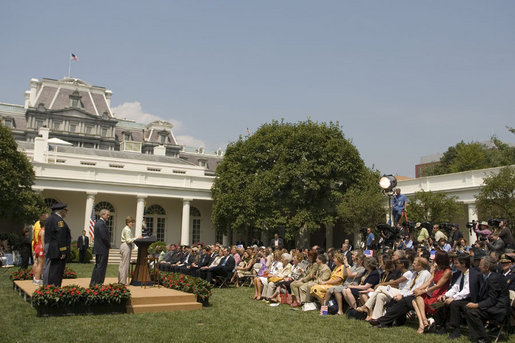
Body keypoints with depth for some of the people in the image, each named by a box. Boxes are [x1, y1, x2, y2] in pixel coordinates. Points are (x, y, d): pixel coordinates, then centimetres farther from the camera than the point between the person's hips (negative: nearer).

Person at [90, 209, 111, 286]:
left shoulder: (97, 222, 14)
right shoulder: (102, 224, -17)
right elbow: (104, 237, -22)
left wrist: (108, 244, 13)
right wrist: (109, 245, -7)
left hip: (97, 249, 10)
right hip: (103, 249, -10)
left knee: (97, 266, 16)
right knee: (101, 267, -4)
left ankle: (92, 284, 21)